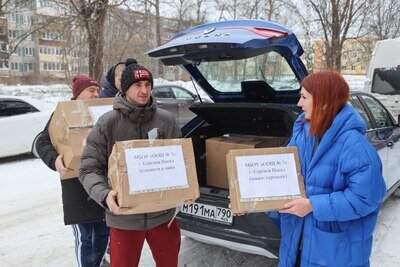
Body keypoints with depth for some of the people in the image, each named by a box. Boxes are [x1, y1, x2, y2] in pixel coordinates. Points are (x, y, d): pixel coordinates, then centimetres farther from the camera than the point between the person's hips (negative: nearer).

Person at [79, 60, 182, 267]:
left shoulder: (166, 120, -1)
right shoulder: (108, 123, -8)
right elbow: (89, 168, -8)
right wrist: (104, 195, -26)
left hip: (163, 214, 3)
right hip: (124, 217, -2)